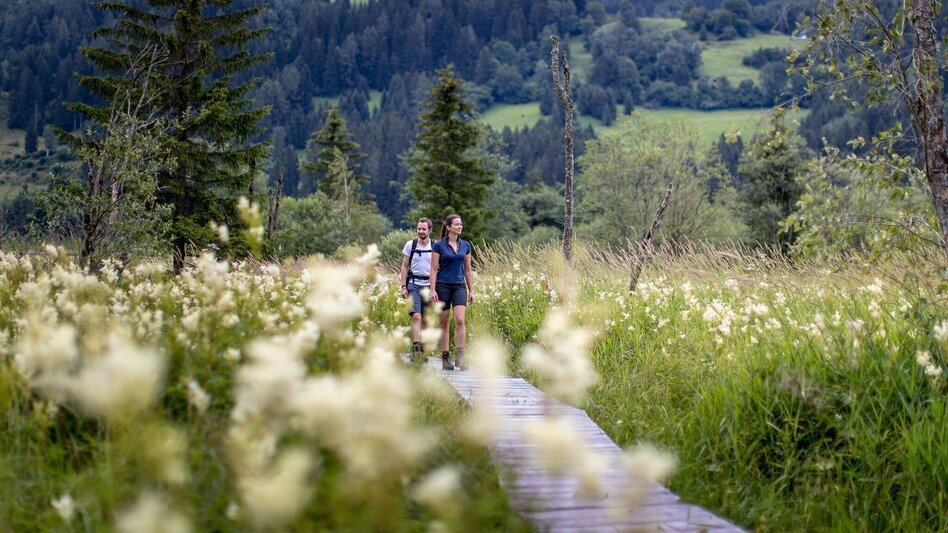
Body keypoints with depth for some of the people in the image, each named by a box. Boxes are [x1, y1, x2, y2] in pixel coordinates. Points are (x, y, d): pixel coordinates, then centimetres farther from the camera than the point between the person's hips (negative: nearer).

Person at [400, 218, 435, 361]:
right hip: (414, 285, -1)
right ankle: (416, 348, -21)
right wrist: (403, 286, -1)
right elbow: (404, 267, 7)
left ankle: (422, 350, 14)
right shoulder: (410, 245, 3)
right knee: (416, 317, -15)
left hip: (429, 286, 1)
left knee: (425, 320, 5)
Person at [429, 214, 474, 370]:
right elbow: (434, 269, -4)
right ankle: (445, 357, 12)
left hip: (459, 286, 2)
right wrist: (433, 290, -11)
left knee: (460, 320, -14)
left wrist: (471, 290, 10)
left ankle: (460, 356, -14)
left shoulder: (465, 245, 8)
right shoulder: (439, 246, -2)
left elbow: (467, 270, 13)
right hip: (443, 286, -2)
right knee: (444, 323, 4)